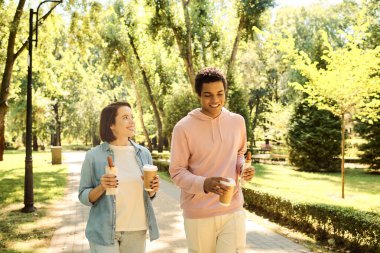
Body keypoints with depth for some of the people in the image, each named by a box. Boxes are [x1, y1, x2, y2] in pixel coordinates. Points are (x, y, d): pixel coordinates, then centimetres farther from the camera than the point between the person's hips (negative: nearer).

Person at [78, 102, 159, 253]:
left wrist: (153, 190, -10)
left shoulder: (144, 153, 2)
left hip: (137, 231, 4)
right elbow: (84, 197, -3)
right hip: (104, 232, -3)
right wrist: (101, 188, -21)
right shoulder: (94, 156, -8)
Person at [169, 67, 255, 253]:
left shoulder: (237, 121, 2)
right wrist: (204, 184, -28)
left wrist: (243, 167, -5)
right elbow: (177, 172, -10)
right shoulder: (183, 128, -11)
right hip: (198, 215, -2)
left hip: (233, 211, 3)